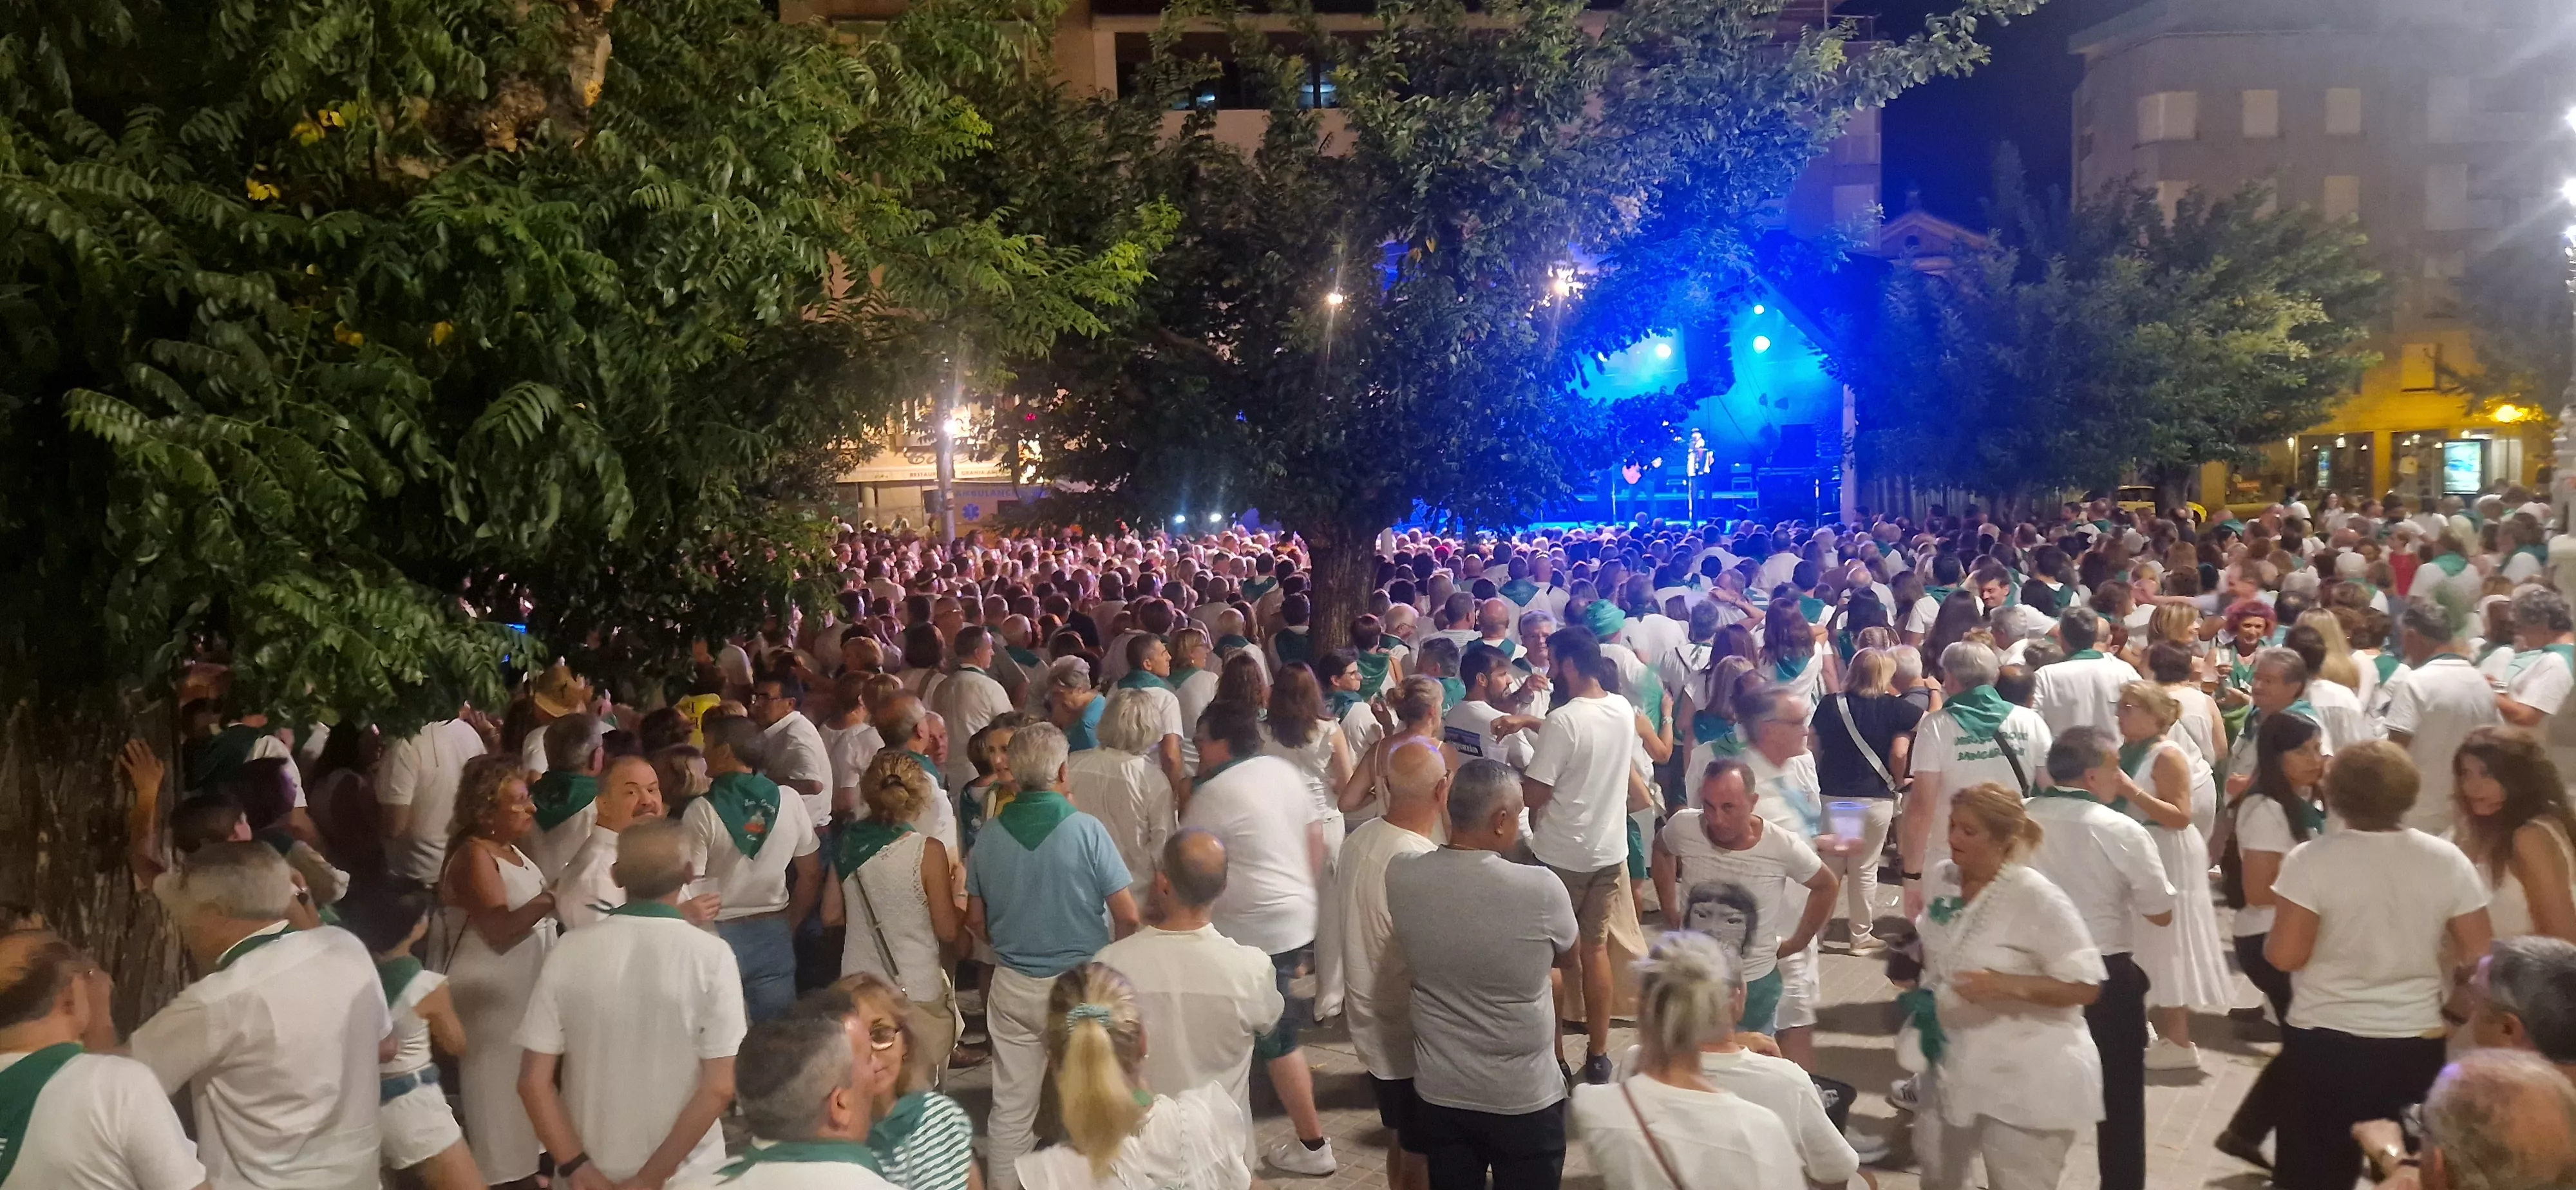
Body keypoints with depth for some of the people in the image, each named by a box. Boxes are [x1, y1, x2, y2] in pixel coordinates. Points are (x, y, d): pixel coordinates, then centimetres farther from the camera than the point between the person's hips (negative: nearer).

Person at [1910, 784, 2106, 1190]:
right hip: (1954, 1065, 7)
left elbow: (2086, 987, -21)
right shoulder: (1941, 879, -1)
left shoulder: (2037, 899, -22)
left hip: (2027, 1083, -7)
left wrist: (2008, 986, -31)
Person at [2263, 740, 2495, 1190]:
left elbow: (2284, 955, -16)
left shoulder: (2312, 860, -15)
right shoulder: (2448, 860, -6)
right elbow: (2478, 955, -1)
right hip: (2417, 1044, 3)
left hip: (2323, 1043, -2)